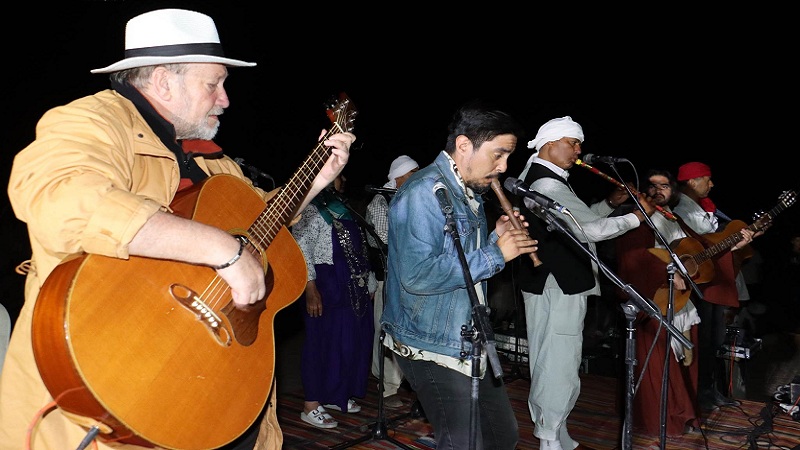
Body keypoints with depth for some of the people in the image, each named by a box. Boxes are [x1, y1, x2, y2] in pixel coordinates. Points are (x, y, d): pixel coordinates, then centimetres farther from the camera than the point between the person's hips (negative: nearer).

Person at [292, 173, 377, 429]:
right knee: (325, 341, -4)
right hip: (328, 286, -9)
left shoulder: (340, 208, 18)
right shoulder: (311, 210, -9)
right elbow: (301, 249, -17)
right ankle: (311, 406, 6)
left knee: (352, 339, 12)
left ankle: (337, 395, 27)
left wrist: (368, 282, 18)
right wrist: (310, 289, -23)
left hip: (353, 287, 9)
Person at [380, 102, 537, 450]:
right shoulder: (423, 192, -19)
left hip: (470, 344, 10)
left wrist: (495, 237, 0)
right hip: (432, 348, -9)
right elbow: (417, 275, -31)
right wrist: (495, 254, -23)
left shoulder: (473, 195, 10)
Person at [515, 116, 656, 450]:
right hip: (558, 288, -11)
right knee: (560, 369, -3)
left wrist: (611, 204, 11)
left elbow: (578, 221, 21)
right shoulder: (546, 184, -19)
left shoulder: (542, 179, 15)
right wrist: (636, 216, -10)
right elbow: (588, 231, -22)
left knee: (550, 366, 17)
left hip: (555, 284, 11)